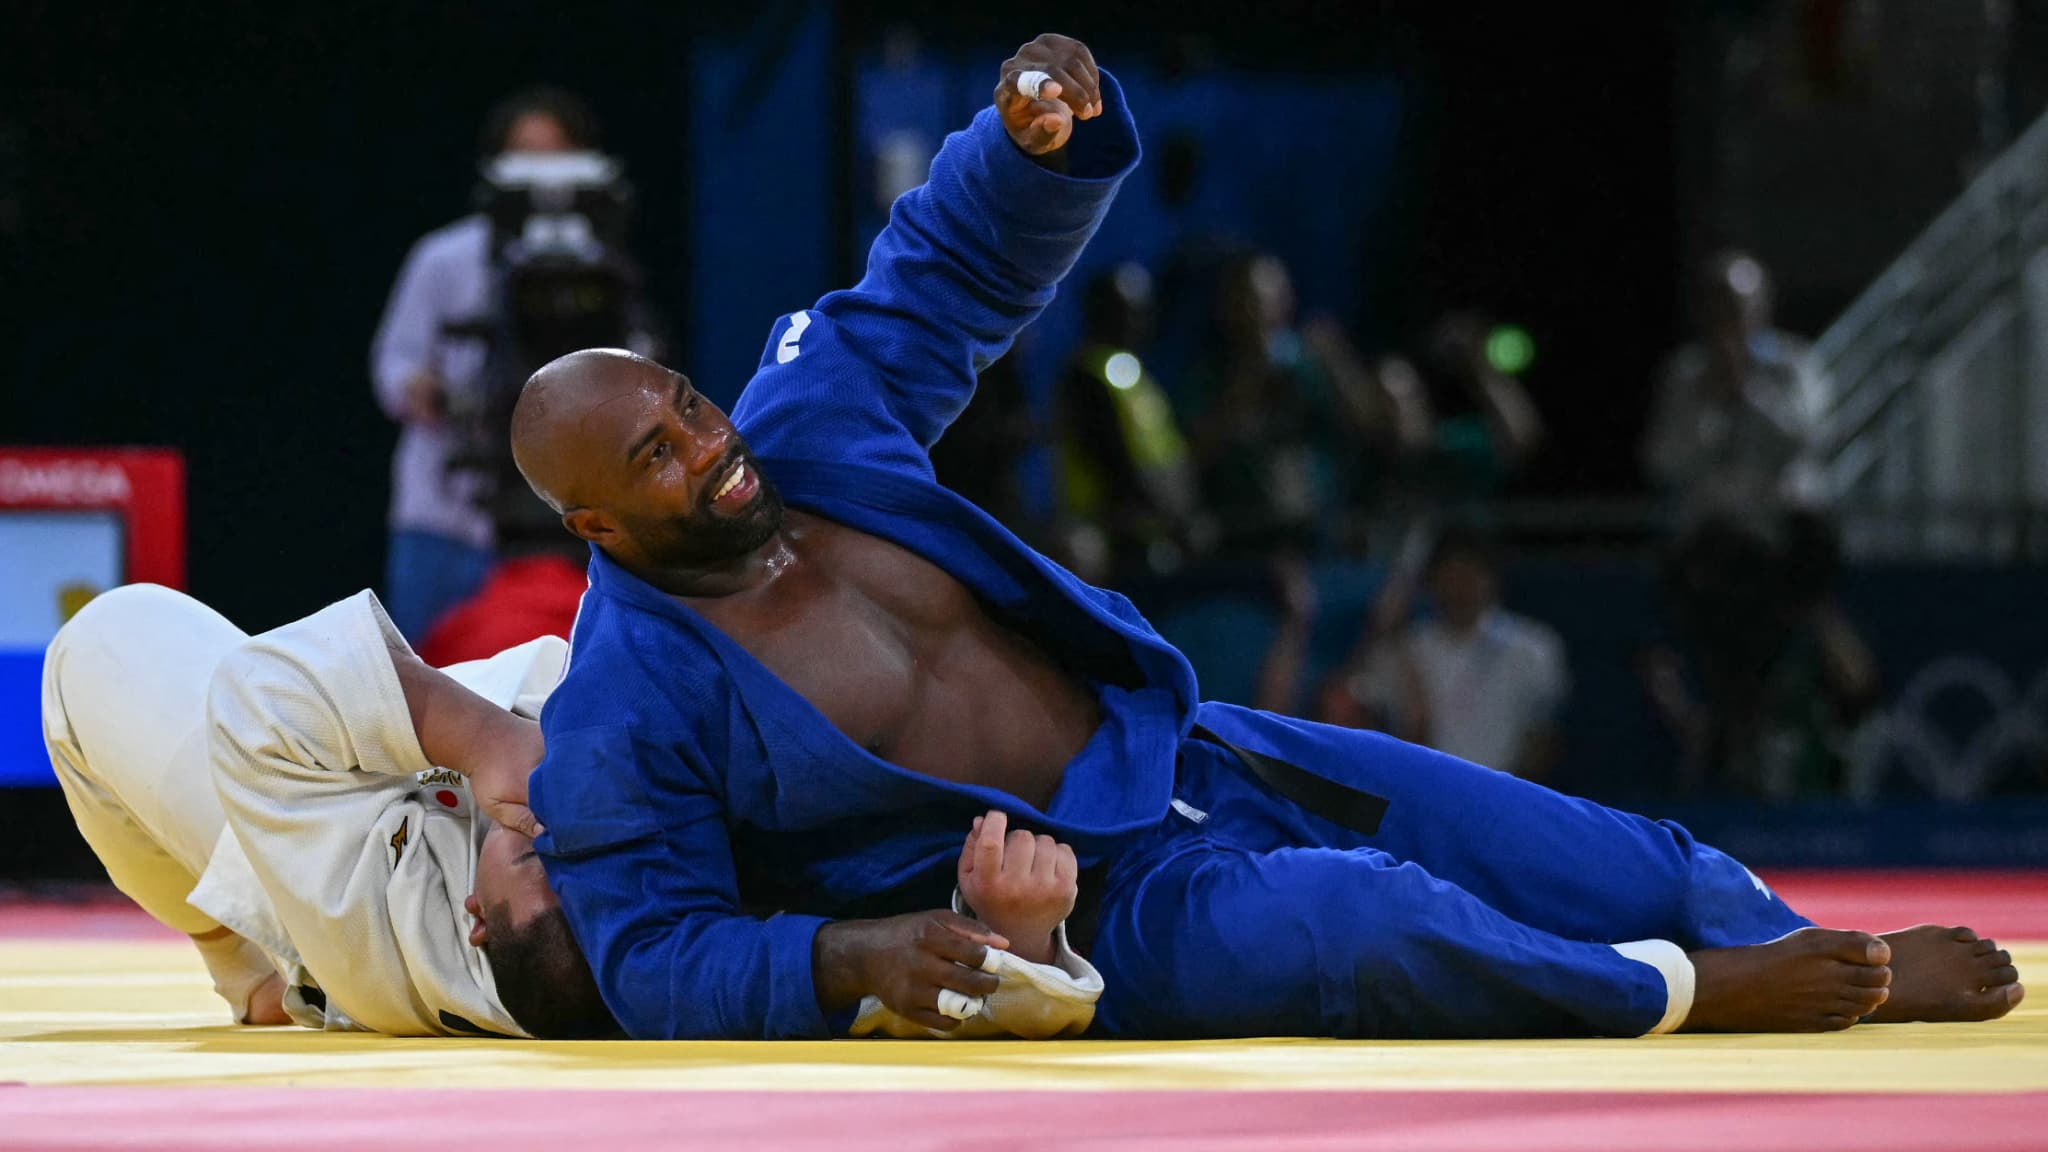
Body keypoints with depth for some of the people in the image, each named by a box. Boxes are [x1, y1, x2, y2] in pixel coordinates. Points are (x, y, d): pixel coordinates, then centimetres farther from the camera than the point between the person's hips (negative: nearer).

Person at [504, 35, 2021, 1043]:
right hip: (1088, 913, -7)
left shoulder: (805, 423, -1)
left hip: (1189, 757, 7)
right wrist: (834, 960, -32)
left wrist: (1042, 141, -12)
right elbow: (653, 962, -14)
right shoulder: (627, 716, -16)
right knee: (1366, 925, -35)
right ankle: (1691, 996, -17)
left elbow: (957, 263, 9)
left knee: (1639, 873, 1)